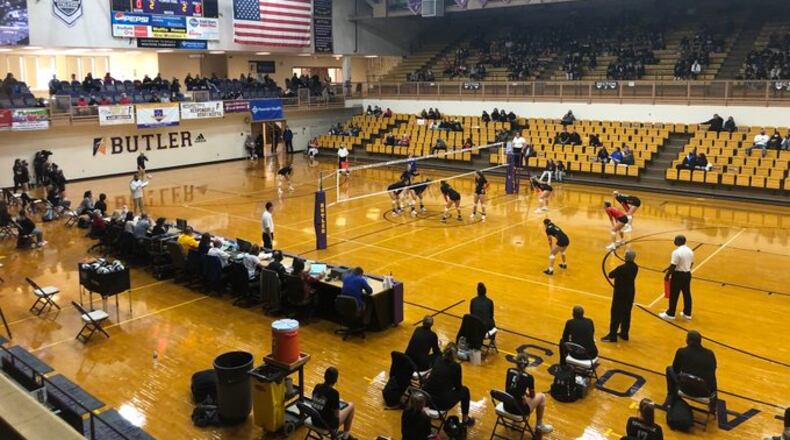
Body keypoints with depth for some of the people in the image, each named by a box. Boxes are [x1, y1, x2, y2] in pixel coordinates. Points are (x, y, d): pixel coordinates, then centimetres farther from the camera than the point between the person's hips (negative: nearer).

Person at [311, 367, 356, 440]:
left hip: (315, 421, 6)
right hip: (328, 425, -6)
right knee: (351, 405, 14)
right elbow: (336, 414, -14)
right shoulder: (334, 393, -23)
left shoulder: (317, 387, -6)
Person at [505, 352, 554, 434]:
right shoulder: (528, 377, -15)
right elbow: (532, 396, 1)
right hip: (519, 409, -5)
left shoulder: (509, 371, -3)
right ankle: (539, 426, 31)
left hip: (507, 406, 5)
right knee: (541, 396, 19)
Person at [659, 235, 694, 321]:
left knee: (674, 295, 3)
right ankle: (687, 313, 25)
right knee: (687, 294, 15)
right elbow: (691, 263, 13)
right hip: (688, 274, 8)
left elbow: (673, 266, -21)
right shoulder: (690, 251, 4)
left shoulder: (676, 252, -21)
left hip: (678, 275, -8)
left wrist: (667, 275, -10)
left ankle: (670, 314, 12)